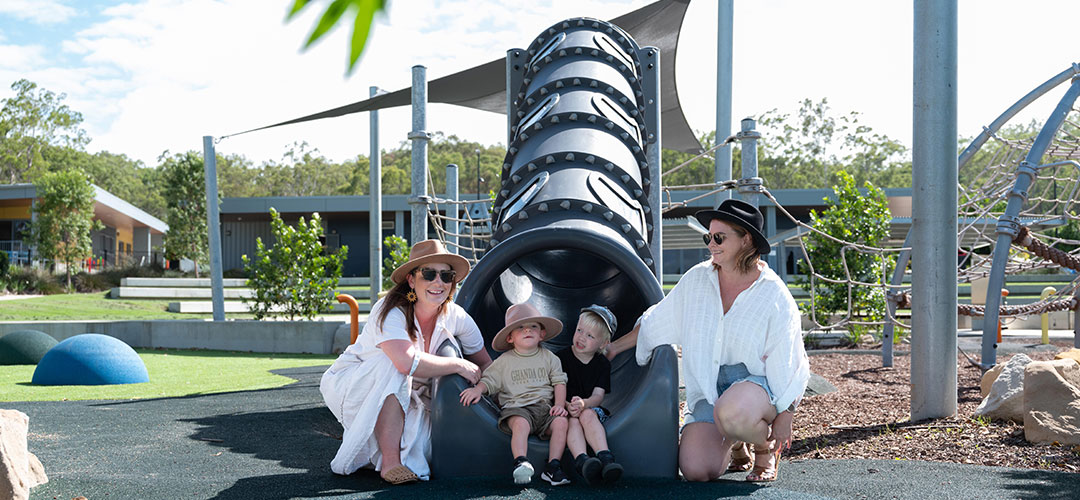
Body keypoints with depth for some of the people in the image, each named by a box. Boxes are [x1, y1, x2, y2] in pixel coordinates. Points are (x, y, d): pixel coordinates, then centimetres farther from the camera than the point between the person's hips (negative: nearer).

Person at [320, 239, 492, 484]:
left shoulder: (455, 317, -10)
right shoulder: (391, 311, -27)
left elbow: (485, 365, 0)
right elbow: (408, 362, -43)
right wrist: (459, 365, -33)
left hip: (399, 397, 6)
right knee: (393, 363, -35)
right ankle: (390, 462, -31)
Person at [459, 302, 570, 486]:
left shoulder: (549, 357, 15)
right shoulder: (505, 361, 12)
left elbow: (559, 382, 12)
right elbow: (489, 380, 12)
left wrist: (559, 404, -3)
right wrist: (478, 389, -10)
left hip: (545, 406, 2)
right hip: (517, 407, -2)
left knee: (560, 422, -26)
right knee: (521, 423, -35)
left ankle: (552, 467, -23)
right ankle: (520, 463, -43)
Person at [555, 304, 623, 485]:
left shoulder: (603, 364, 8)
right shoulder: (561, 358, 1)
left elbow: (598, 396, -4)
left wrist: (583, 403, -28)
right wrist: (567, 406, -27)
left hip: (591, 408, 1)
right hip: (566, 411, -1)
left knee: (587, 415, -33)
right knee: (573, 421, -34)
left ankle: (605, 458, -52)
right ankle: (582, 461, -58)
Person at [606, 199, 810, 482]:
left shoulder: (774, 295, -8)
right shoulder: (696, 280, 4)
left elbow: (787, 364, -5)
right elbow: (656, 323, 17)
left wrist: (783, 420, -6)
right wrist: (615, 346, 19)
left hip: (758, 380, -4)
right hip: (711, 389, 4)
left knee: (731, 413, -40)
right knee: (695, 470, -18)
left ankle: (766, 446, -2)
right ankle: (733, 441, 18)